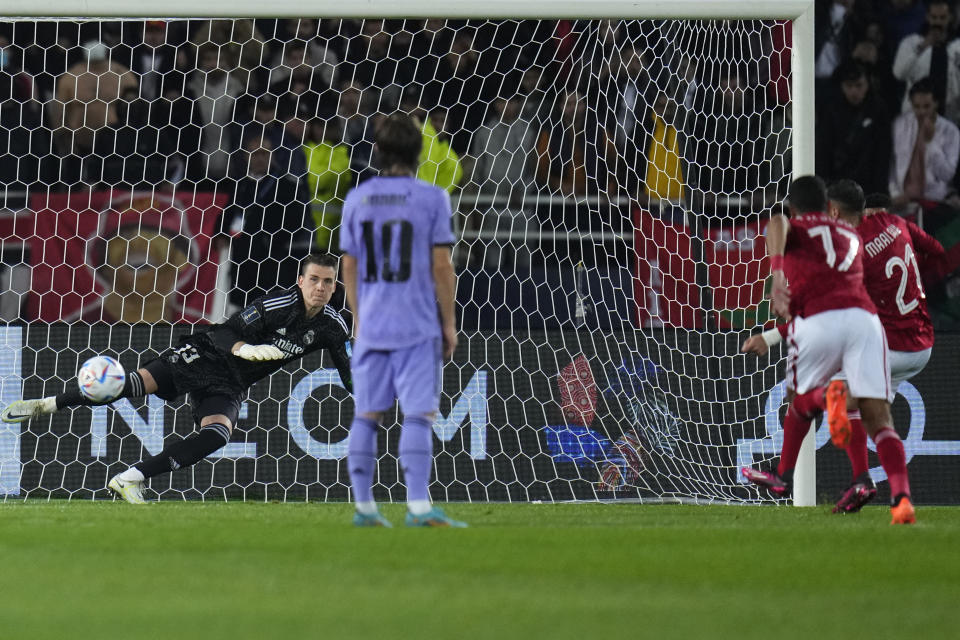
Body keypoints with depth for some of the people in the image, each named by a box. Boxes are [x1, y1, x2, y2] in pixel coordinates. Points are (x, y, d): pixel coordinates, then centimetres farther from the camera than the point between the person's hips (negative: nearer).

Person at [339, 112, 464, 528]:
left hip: (371, 325, 4)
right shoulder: (431, 198, -5)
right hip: (418, 326, -4)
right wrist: (448, 323, 2)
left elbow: (349, 268, 9)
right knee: (419, 415, -5)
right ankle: (418, 506, -13)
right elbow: (441, 266, -6)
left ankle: (364, 506, 10)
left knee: (366, 415, 9)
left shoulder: (357, 199, 6)